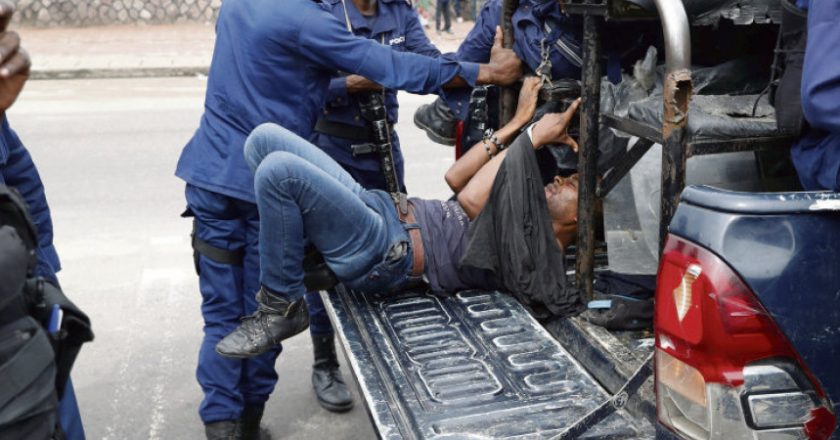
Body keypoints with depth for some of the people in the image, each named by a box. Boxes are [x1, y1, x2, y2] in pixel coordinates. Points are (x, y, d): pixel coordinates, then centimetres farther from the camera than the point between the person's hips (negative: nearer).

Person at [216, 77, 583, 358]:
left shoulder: (539, 257, -9)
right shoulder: (525, 215, 21)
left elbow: (470, 200, -21)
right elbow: (456, 177, 23)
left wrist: (533, 137, -11)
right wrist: (515, 124, 18)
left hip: (383, 256, -9)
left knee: (279, 170, -27)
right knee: (265, 139, -3)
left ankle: (280, 310, -9)